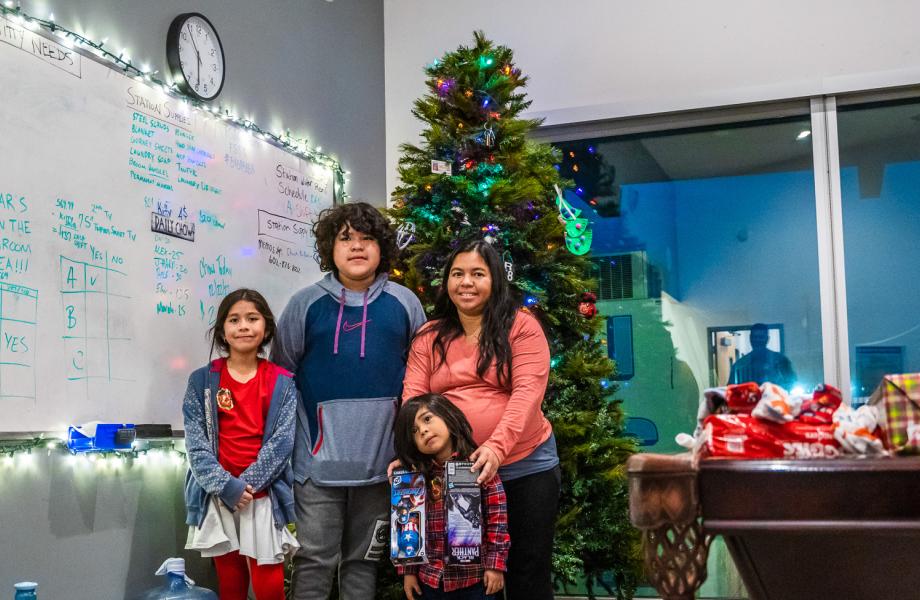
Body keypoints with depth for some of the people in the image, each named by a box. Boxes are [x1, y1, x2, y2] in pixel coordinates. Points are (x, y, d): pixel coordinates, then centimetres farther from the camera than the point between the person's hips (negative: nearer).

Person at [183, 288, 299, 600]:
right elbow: (195, 443, -4)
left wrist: (246, 484, -14)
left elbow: (281, 442, -5)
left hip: (264, 497, -1)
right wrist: (226, 486, -14)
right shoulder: (202, 381, 2)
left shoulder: (282, 383, 2)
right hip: (218, 498, 1)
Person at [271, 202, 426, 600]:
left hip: (381, 457, 2)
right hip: (319, 457, -1)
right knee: (315, 560, 2)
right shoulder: (306, 304, 1)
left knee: (364, 559, 13)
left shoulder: (404, 303, 5)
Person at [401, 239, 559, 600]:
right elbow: (413, 397, -1)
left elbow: (528, 391, -17)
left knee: (529, 567, 7)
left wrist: (497, 446, -30)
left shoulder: (521, 326, -6)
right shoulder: (429, 337, 5)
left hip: (525, 465, -2)